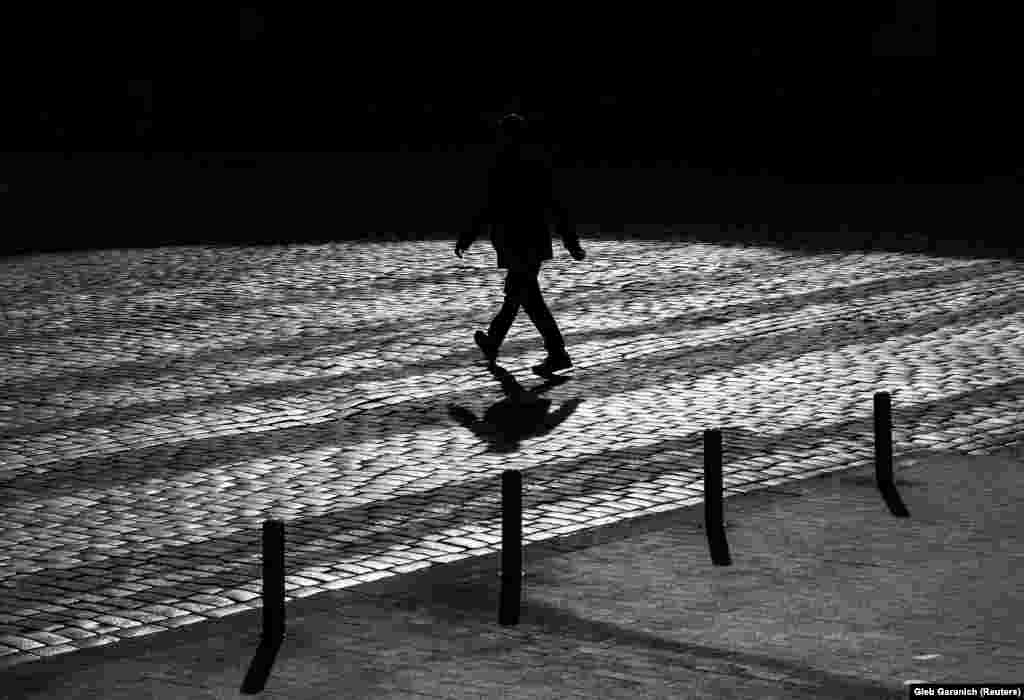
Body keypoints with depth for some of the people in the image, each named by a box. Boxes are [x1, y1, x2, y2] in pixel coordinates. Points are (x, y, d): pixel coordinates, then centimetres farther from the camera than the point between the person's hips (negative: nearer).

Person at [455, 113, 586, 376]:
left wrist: (467, 237, -5)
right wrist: (571, 241, 9)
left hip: (516, 246, -7)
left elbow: (490, 210, -16)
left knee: (530, 300, -5)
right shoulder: (537, 169, 5)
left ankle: (558, 354, -11)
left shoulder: (501, 171, -14)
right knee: (514, 294, 19)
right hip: (537, 243, 7)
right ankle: (492, 344, 36)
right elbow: (556, 208, 6)